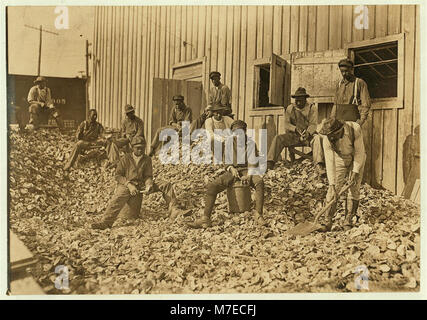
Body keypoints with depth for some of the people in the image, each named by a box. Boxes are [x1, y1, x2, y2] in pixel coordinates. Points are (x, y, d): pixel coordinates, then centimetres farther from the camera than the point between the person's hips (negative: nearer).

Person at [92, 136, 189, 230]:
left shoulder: (147, 159, 11)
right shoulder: (125, 158, 2)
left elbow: (148, 176, 7)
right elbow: (118, 175, -3)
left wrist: (149, 185, -19)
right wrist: (129, 185, -21)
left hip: (141, 185, 4)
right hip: (126, 185, -3)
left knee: (166, 185, -8)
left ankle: (174, 211, -8)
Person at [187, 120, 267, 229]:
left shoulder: (250, 143, 4)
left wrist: (249, 175, -18)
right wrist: (231, 168, -12)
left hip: (246, 171, -2)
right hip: (233, 171, 2)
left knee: (259, 182, -37)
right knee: (212, 186, -20)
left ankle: (258, 215, -31)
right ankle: (205, 218, -18)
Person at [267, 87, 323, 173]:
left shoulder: (312, 108, 2)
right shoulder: (290, 108, 8)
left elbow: (313, 124, -7)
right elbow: (287, 124, 2)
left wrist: (308, 133, -29)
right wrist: (296, 129, -20)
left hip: (308, 135, -2)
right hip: (293, 135, 2)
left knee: (316, 138, -34)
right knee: (278, 138, -22)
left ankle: (318, 165, -44)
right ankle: (270, 164, -30)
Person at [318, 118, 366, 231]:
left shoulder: (355, 129, -33)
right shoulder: (327, 139, -29)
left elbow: (359, 152, -22)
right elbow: (329, 162, -27)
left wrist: (355, 172, -25)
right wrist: (332, 185, -29)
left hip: (357, 159, 0)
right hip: (339, 159, 1)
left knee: (354, 189, -4)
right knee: (333, 190, -8)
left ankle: (349, 219, 7)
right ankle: (328, 220, -1)